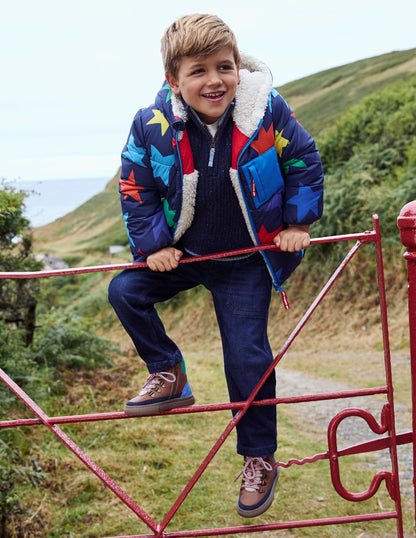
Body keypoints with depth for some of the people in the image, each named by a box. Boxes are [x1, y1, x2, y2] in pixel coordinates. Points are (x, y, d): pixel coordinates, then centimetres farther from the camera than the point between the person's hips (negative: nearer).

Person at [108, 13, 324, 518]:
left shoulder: (266, 111, -19)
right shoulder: (152, 125, -17)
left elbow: (304, 162, -3)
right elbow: (136, 188, -3)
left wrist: (296, 223, -2)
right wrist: (152, 245, -7)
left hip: (248, 260, -2)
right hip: (182, 252, 3)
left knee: (246, 356, -4)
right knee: (125, 290, -13)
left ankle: (260, 459, 15)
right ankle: (169, 376, 10)